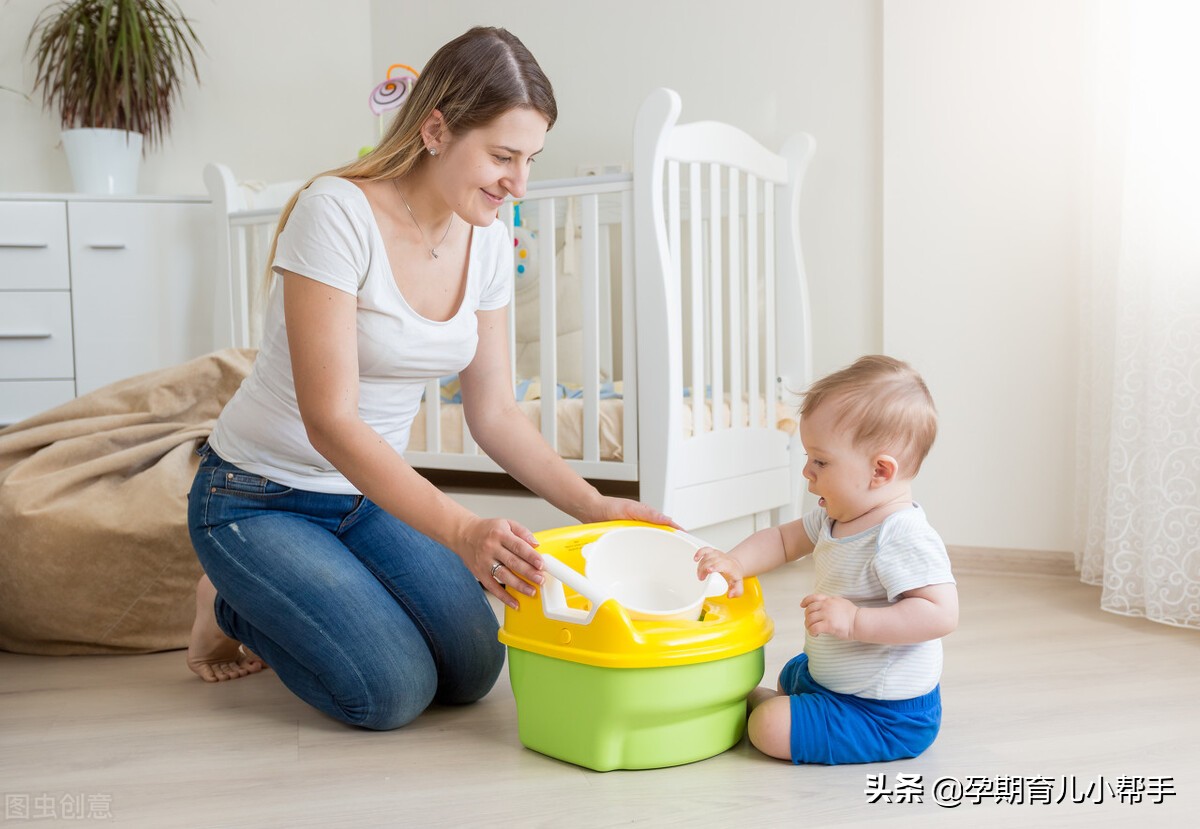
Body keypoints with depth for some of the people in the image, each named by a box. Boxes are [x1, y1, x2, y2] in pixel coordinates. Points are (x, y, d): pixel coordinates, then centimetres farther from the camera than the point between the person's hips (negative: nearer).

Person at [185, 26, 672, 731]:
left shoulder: (488, 239, -4)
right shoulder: (337, 212, -25)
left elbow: (494, 414, 1)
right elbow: (329, 420, -30)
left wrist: (595, 506, -12)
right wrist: (460, 531, -40)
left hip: (369, 495, 7)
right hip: (260, 501, -6)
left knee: (473, 671, -4)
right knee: (393, 692, -17)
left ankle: (283, 601, 19)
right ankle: (232, 609, 11)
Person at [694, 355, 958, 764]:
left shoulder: (903, 538, -30)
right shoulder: (836, 517, 0)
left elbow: (941, 614, -36)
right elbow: (783, 539, 11)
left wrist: (854, 621, -40)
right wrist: (736, 562, -9)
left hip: (888, 716, -10)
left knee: (770, 728, -15)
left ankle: (752, 700, 12)